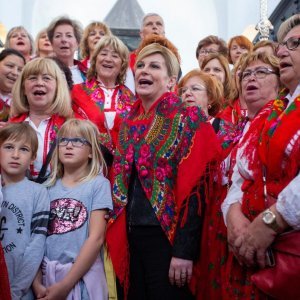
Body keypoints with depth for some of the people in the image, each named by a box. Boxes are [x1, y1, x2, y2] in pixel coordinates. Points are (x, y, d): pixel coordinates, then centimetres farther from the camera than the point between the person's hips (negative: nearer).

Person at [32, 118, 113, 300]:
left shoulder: (98, 184, -5)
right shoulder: (49, 187, 6)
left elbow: (96, 238, -11)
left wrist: (65, 284, -13)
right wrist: (36, 281, -8)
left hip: (83, 275, -3)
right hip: (47, 275, 3)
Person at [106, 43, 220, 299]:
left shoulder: (189, 119, -8)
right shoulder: (129, 123, 11)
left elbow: (194, 189, -14)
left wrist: (184, 250, -18)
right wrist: (118, 235, 9)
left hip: (168, 235, -6)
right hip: (132, 235, 6)